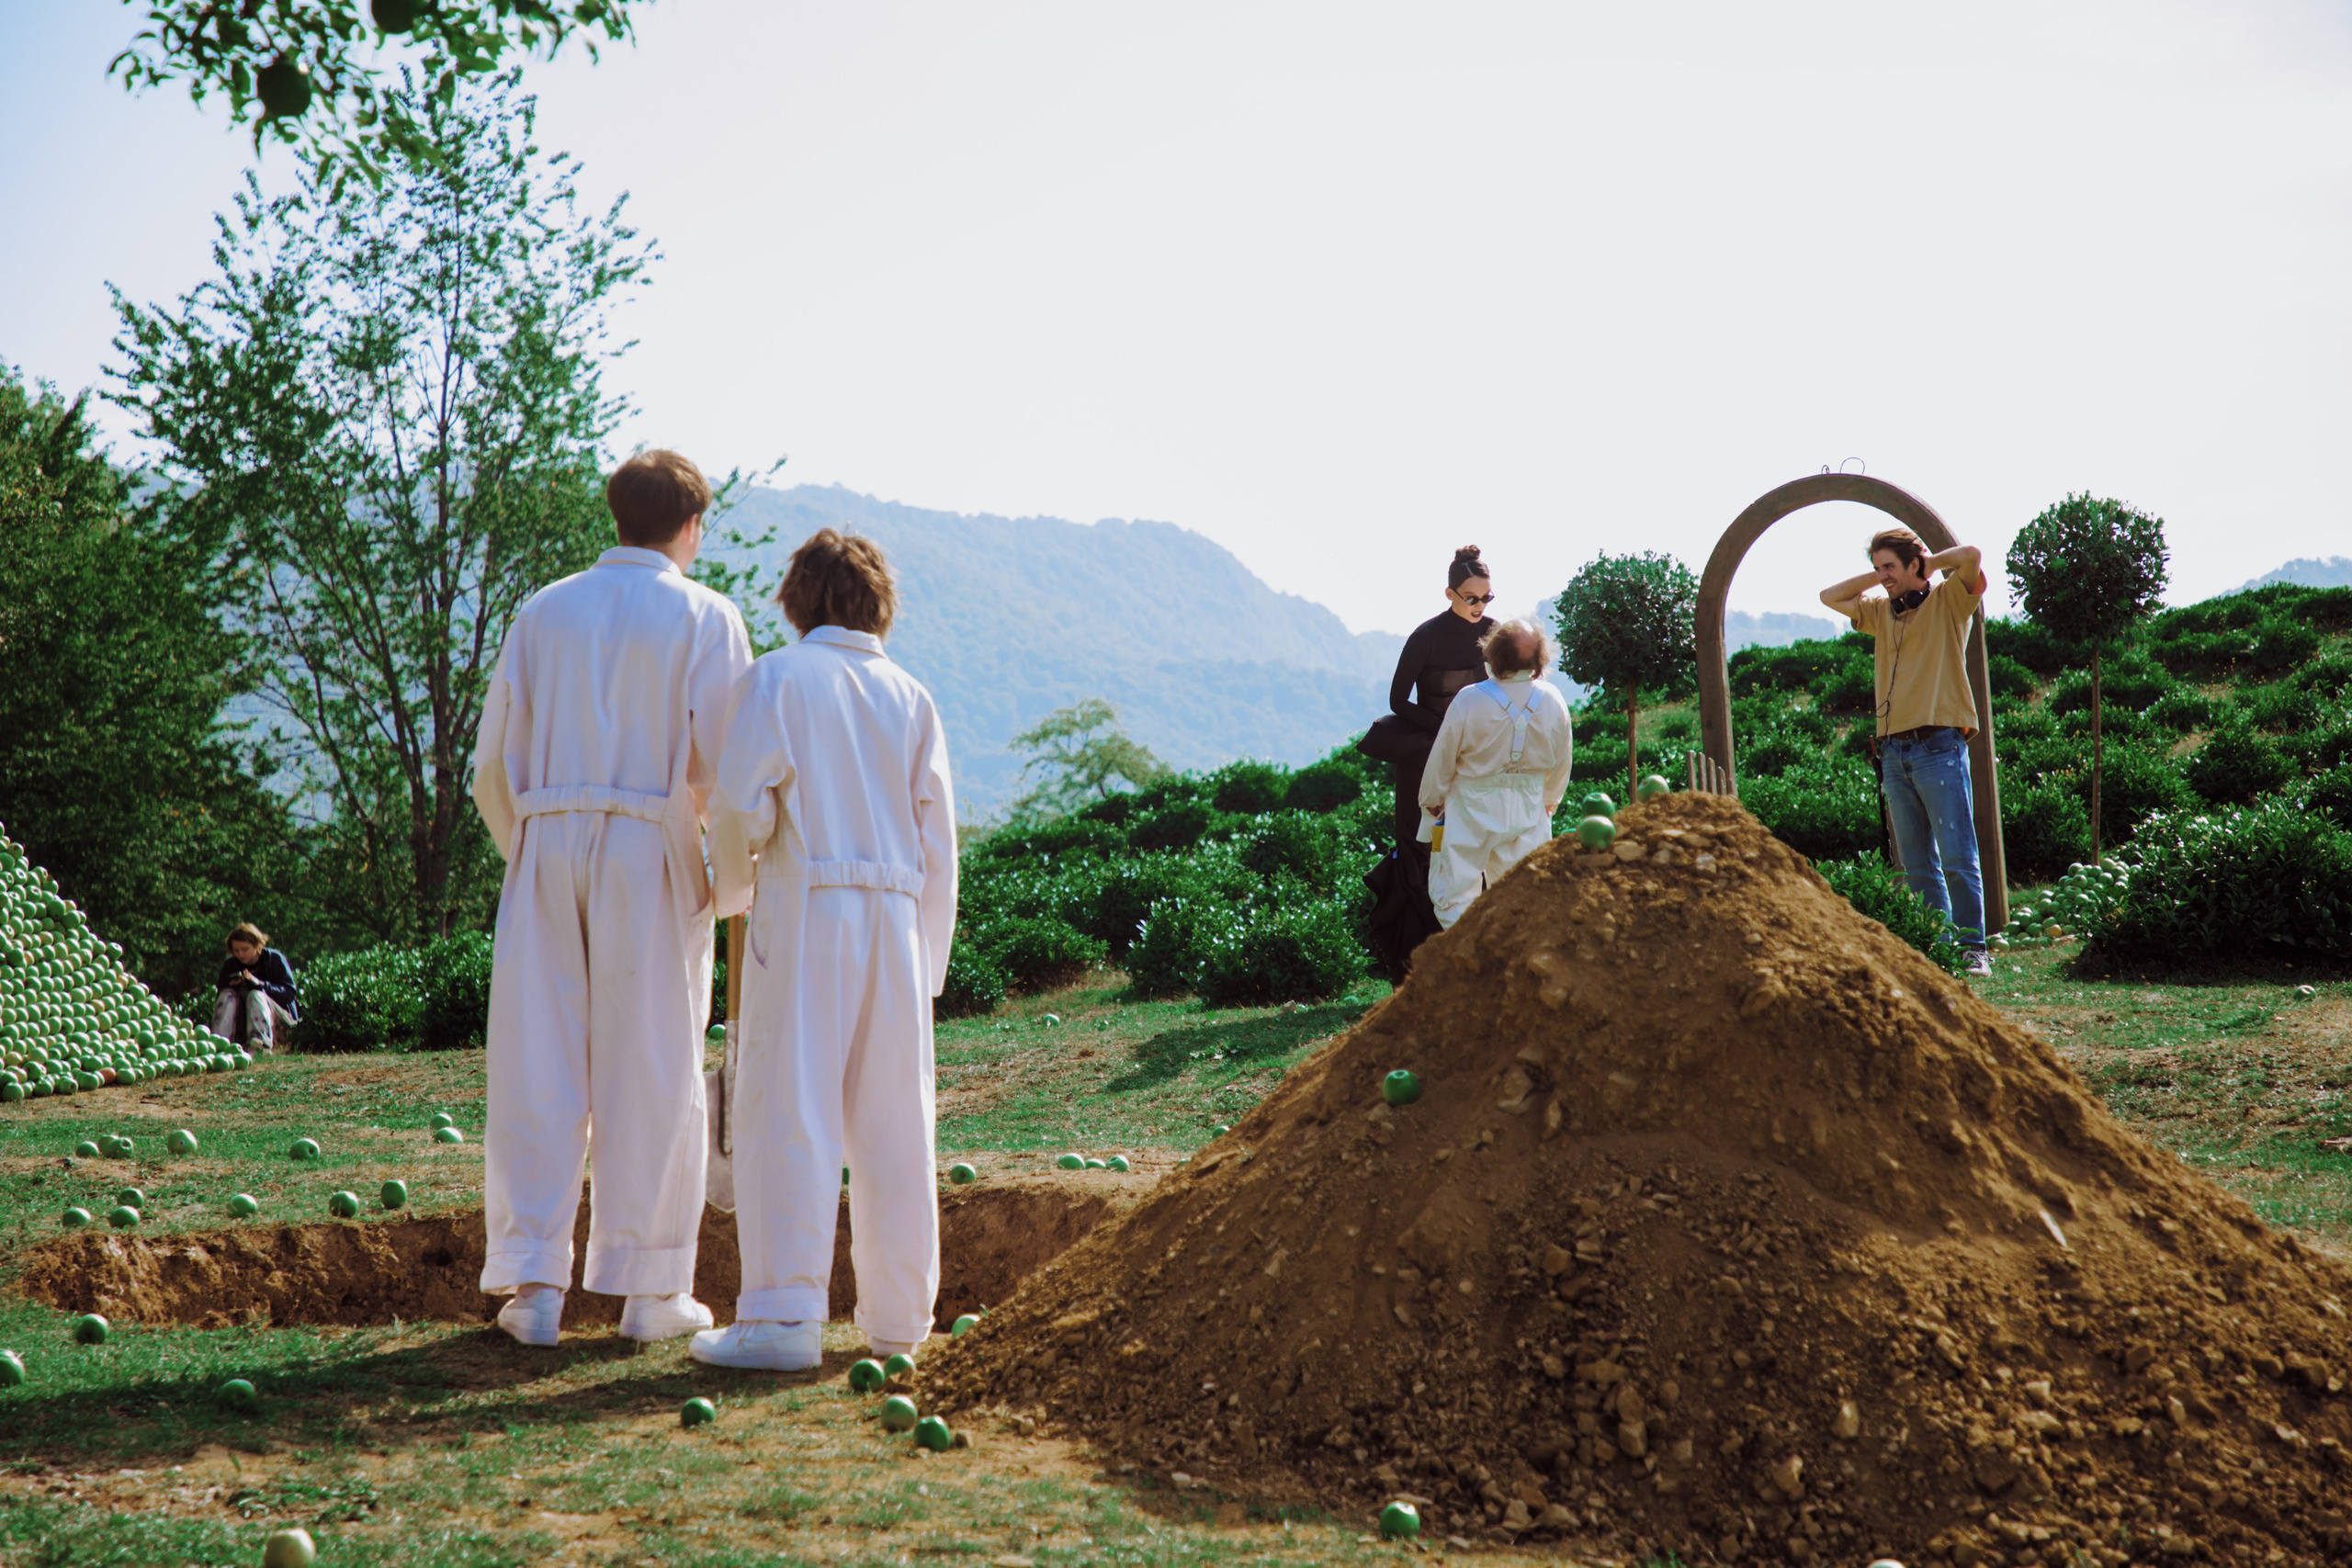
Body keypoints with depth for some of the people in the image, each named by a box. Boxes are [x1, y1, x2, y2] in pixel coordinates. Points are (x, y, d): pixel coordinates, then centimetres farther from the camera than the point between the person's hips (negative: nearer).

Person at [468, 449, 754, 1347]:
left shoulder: (543, 612, 13)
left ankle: (532, 1285, 6)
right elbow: (726, 762, -7)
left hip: (547, 845, 3)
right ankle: (649, 1289, 8)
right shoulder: (705, 617, 2)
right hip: (650, 853, -3)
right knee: (651, 1072, 3)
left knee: (536, 1070, 5)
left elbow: (493, 767, 12)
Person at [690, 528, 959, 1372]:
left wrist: (731, 880, 11)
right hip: (896, 913, 4)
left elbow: (741, 800, -10)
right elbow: (937, 838, 10)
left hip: (807, 908, -4)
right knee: (893, 1119, 9)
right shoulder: (912, 696, 12)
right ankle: (898, 1312, 15)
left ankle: (784, 1313, -6)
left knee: (788, 1112, -3)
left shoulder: (778, 677, 0)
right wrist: (928, 961, 16)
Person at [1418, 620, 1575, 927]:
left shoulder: (1470, 700, -21)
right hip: (1528, 812, 4)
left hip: (1473, 809, -4)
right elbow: (1561, 761, 6)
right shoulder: (1552, 700, -10)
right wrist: (1550, 801, 25)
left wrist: (1431, 800, 11)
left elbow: (1442, 760, -9)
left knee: (1454, 893, 6)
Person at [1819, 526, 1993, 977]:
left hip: (1939, 746, -6)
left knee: (1957, 857, -9)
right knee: (1916, 864, 6)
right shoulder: (1882, 612, 20)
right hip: (1894, 751, 6)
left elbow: (1972, 556, -14)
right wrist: (1878, 577, 17)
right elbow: (1829, 596, 26)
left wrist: (1930, 563, 3)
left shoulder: (1947, 602, 3)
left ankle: (1973, 948, -7)